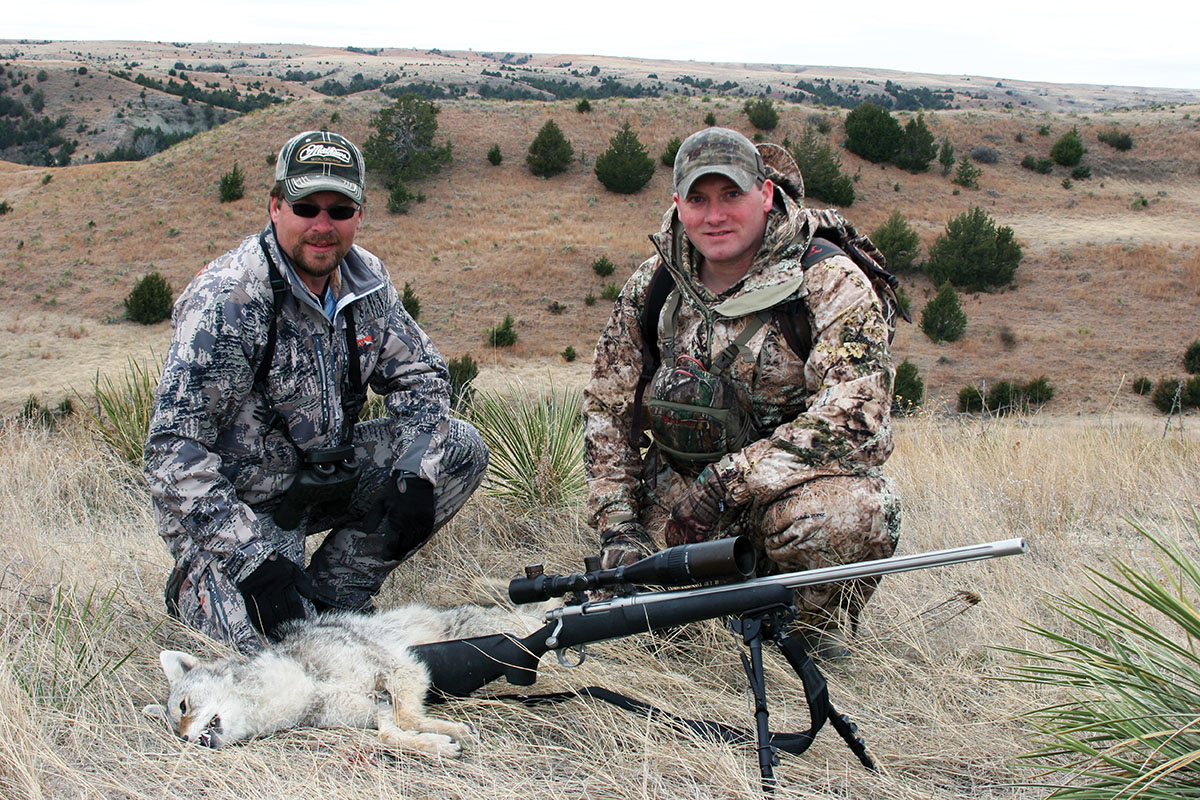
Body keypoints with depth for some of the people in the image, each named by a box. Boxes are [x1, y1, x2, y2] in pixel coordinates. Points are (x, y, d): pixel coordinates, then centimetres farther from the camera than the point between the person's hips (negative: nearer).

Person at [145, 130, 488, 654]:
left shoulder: (366, 280, -5)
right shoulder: (228, 301, -25)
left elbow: (421, 375, 6)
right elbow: (175, 451, -27)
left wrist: (415, 473, -13)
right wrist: (255, 560, -34)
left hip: (323, 478, 7)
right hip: (235, 502, -6)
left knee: (460, 451, -6)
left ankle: (334, 592, 4)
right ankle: (197, 582, 10)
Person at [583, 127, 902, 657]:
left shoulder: (829, 282, -16)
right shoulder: (651, 288, -1)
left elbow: (855, 419, -28)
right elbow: (607, 409, 5)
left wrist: (728, 481, -28)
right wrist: (618, 526, -6)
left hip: (795, 483, -4)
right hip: (681, 488, 5)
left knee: (854, 511, -37)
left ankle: (819, 623, -3)